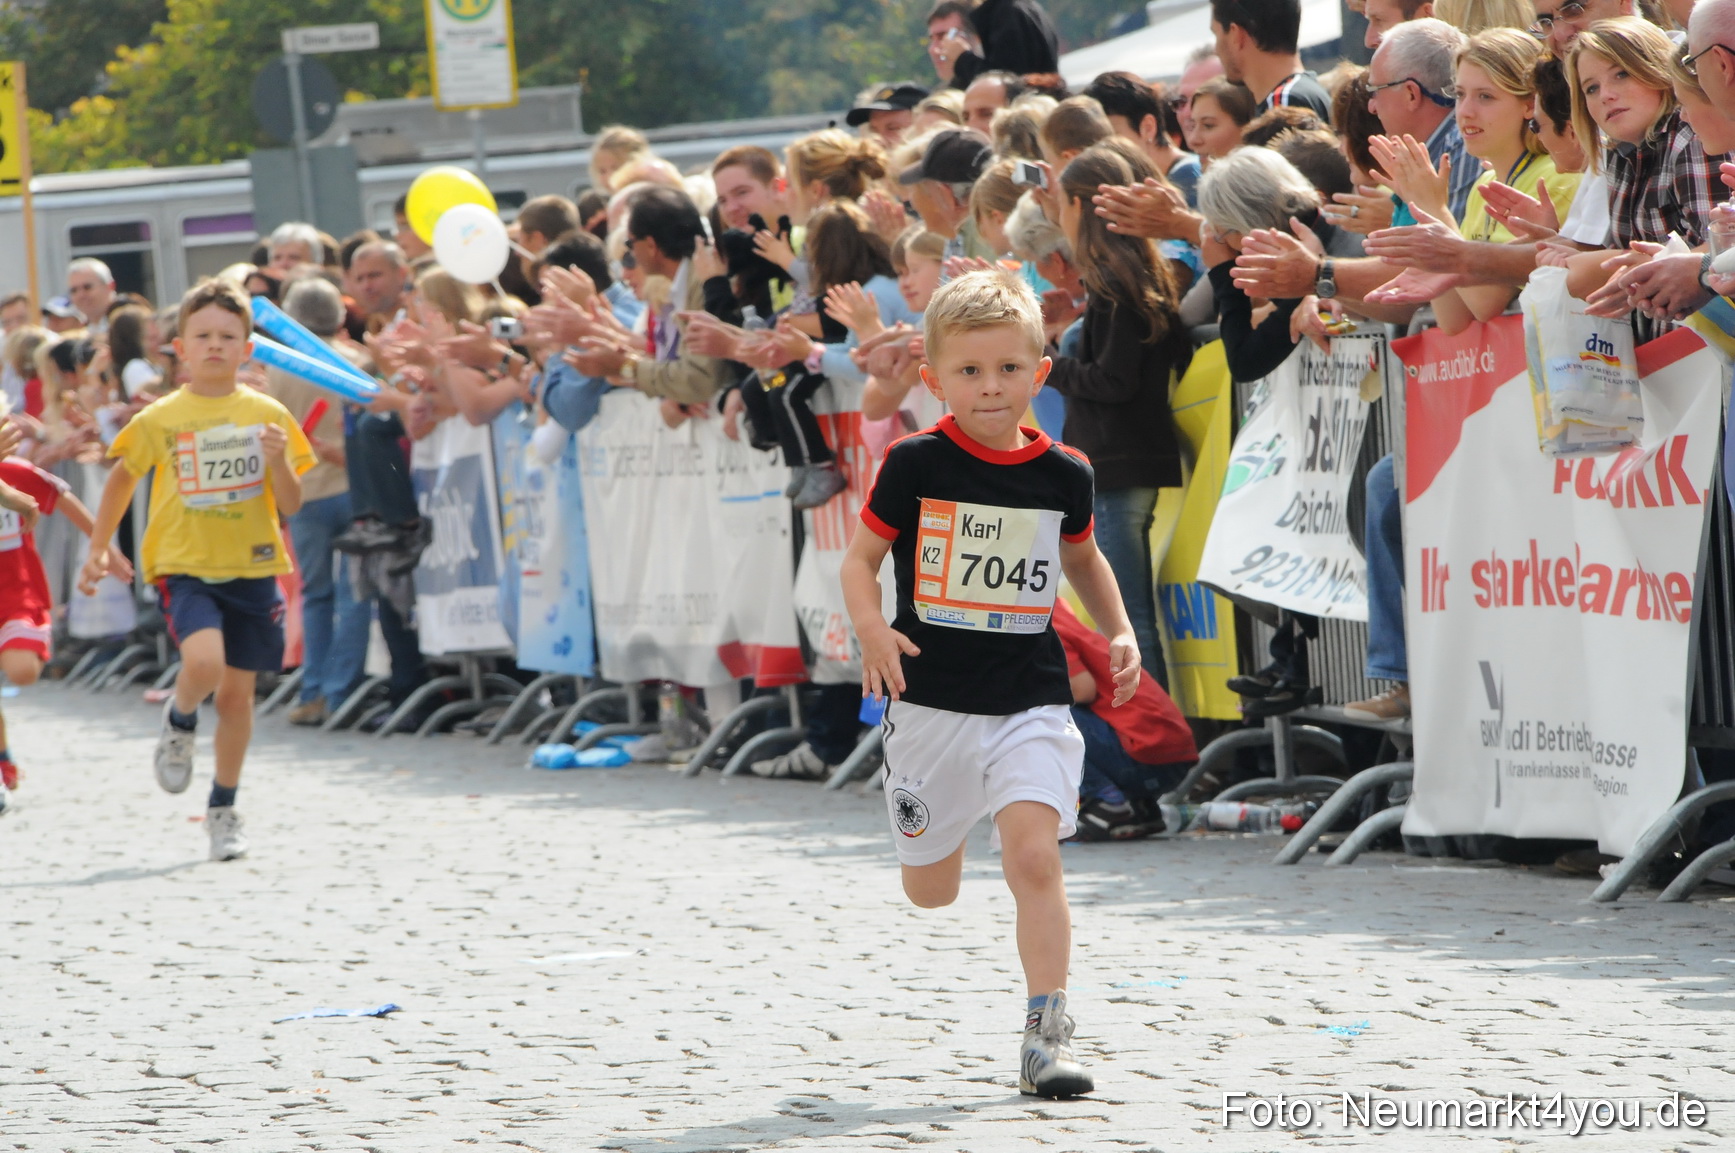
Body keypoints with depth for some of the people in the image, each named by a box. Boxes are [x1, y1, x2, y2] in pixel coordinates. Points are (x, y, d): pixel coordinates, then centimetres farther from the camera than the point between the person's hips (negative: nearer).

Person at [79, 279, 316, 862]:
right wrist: (99, 548, 12)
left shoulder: (267, 416, 1)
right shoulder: (160, 420, -2)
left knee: (237, 690, 6)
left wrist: (278, 460, -19)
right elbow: (122, 479, 14)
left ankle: (224, 809, 24)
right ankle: (178, 721, 8)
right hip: (183, 566, -2)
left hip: (251, 569, 2)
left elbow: (290, 505, 0)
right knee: (204, 661, -27)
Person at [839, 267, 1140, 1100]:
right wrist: (871, 630, -19)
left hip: (1031, 702, 0)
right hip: (931, 700, 0)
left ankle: (1046, 1034, -16)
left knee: (1035, 856, -19)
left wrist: (1118, 632, 8)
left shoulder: (1064, 476, 1)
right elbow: (861, 558, -1)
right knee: (930, 892, 13)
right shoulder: (916, 466, -7)